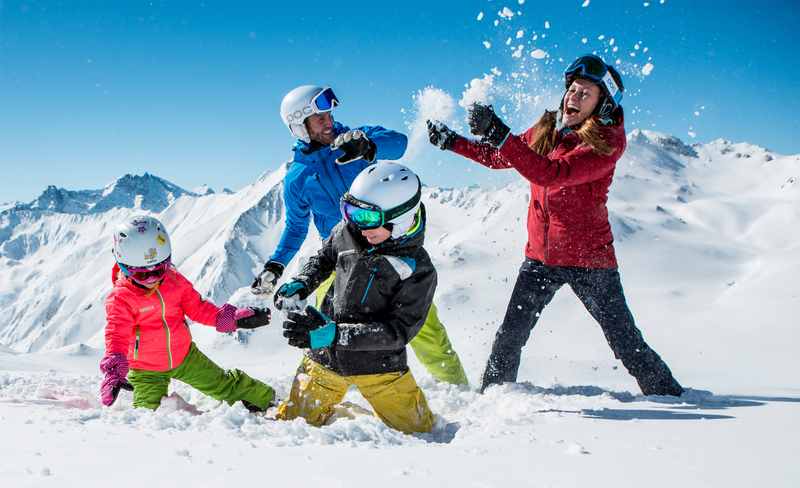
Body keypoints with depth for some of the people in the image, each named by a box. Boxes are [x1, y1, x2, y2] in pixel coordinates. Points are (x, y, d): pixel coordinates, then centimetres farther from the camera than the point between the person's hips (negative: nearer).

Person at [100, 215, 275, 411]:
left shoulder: (175, 280, -7)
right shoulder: (121, 299, -21)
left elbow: (198, 307, 4)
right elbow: (117, 335, -28)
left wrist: (230, 318, -7)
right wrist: (115, 370, -44)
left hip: (185, 356, 3)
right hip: (146, 370, -3)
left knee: (224, 385, 12)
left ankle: (265, 399, 31)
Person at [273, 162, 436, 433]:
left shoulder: (419, 271, -20)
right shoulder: (348, 232, -7)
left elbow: (397, 331, -25)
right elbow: (324, 258, 16)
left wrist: (333, 334, -33)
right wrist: (300, 284, -5)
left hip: (378, 367, -3)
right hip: (324, 359, 3)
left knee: (417, 431, 4)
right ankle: (329, 409, 38)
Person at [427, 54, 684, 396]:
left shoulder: (607, 142, -16)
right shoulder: (546, 129, 5)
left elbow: (553, 174, -30)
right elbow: (499, 158, 19)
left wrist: (499, 134, -34)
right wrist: (452, 141, 10)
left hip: (588, 259, -5)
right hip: (540, 256, 5)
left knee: (627, 342, 1)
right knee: (510, 336, 4)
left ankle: (667, 395, 18)